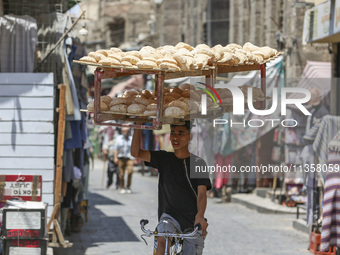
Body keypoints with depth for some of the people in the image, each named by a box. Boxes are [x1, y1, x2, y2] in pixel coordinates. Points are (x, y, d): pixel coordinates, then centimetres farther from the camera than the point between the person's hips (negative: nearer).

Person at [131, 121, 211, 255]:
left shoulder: (198, 163, -1)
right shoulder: (164, 158, 6)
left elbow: (202, 193, -13)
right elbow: (136, 152, -6)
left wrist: (200, 216, -32)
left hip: (193, 223, 0)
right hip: (169, 216, 0)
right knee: (162, 239, -32)